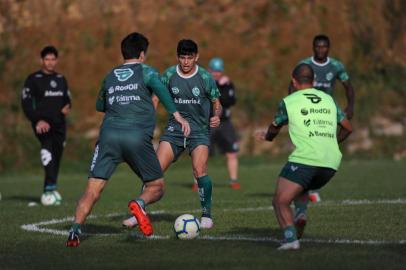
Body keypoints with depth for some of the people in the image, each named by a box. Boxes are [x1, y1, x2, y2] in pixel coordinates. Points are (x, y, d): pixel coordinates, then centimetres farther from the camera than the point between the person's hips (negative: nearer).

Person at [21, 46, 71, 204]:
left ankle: (49, 190, 19)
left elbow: (67, 100, 26)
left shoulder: (61, 79, 18)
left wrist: (67, 108, 1)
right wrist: (37, 120, -18)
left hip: (59, 124, 6)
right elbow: (26, 103, -5)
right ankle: (51, 187, -40)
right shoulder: (33, 79, 1)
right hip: (42, 124, -6)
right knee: (48, 148, -31)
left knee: (56, 158, 6)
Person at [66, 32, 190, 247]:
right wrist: (176, 115, -19)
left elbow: (100, 105, 37)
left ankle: (75, 229, -22)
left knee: (93, 189, -1)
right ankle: (140, 203, -22)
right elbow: (160, 88, -12)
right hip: (138, 136, -3)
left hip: (109, 134, 3)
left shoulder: (110, 76, 22)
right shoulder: (145, 71, 11)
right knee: (156, 187, 10)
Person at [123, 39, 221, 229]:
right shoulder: (168, 75, 0)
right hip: (174, 129, 2)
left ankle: (207, 215, -5)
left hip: (199, 130, -2)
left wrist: (216, 116, -15)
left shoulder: (205, 78, -3)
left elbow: (216, 103, 7)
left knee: (199, 170, -21)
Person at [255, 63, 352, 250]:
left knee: (280, 202, -3)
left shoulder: (289, 102, 6)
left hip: (304, 160, -6)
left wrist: (266, 136, 47)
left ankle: (291, 239, -25)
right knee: (300, 189, 31)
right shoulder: (329, 100, 18)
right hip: (331, 164, 6)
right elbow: (348, 128, 25)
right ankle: (301, 213, 3)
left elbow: (274, 130, 23)